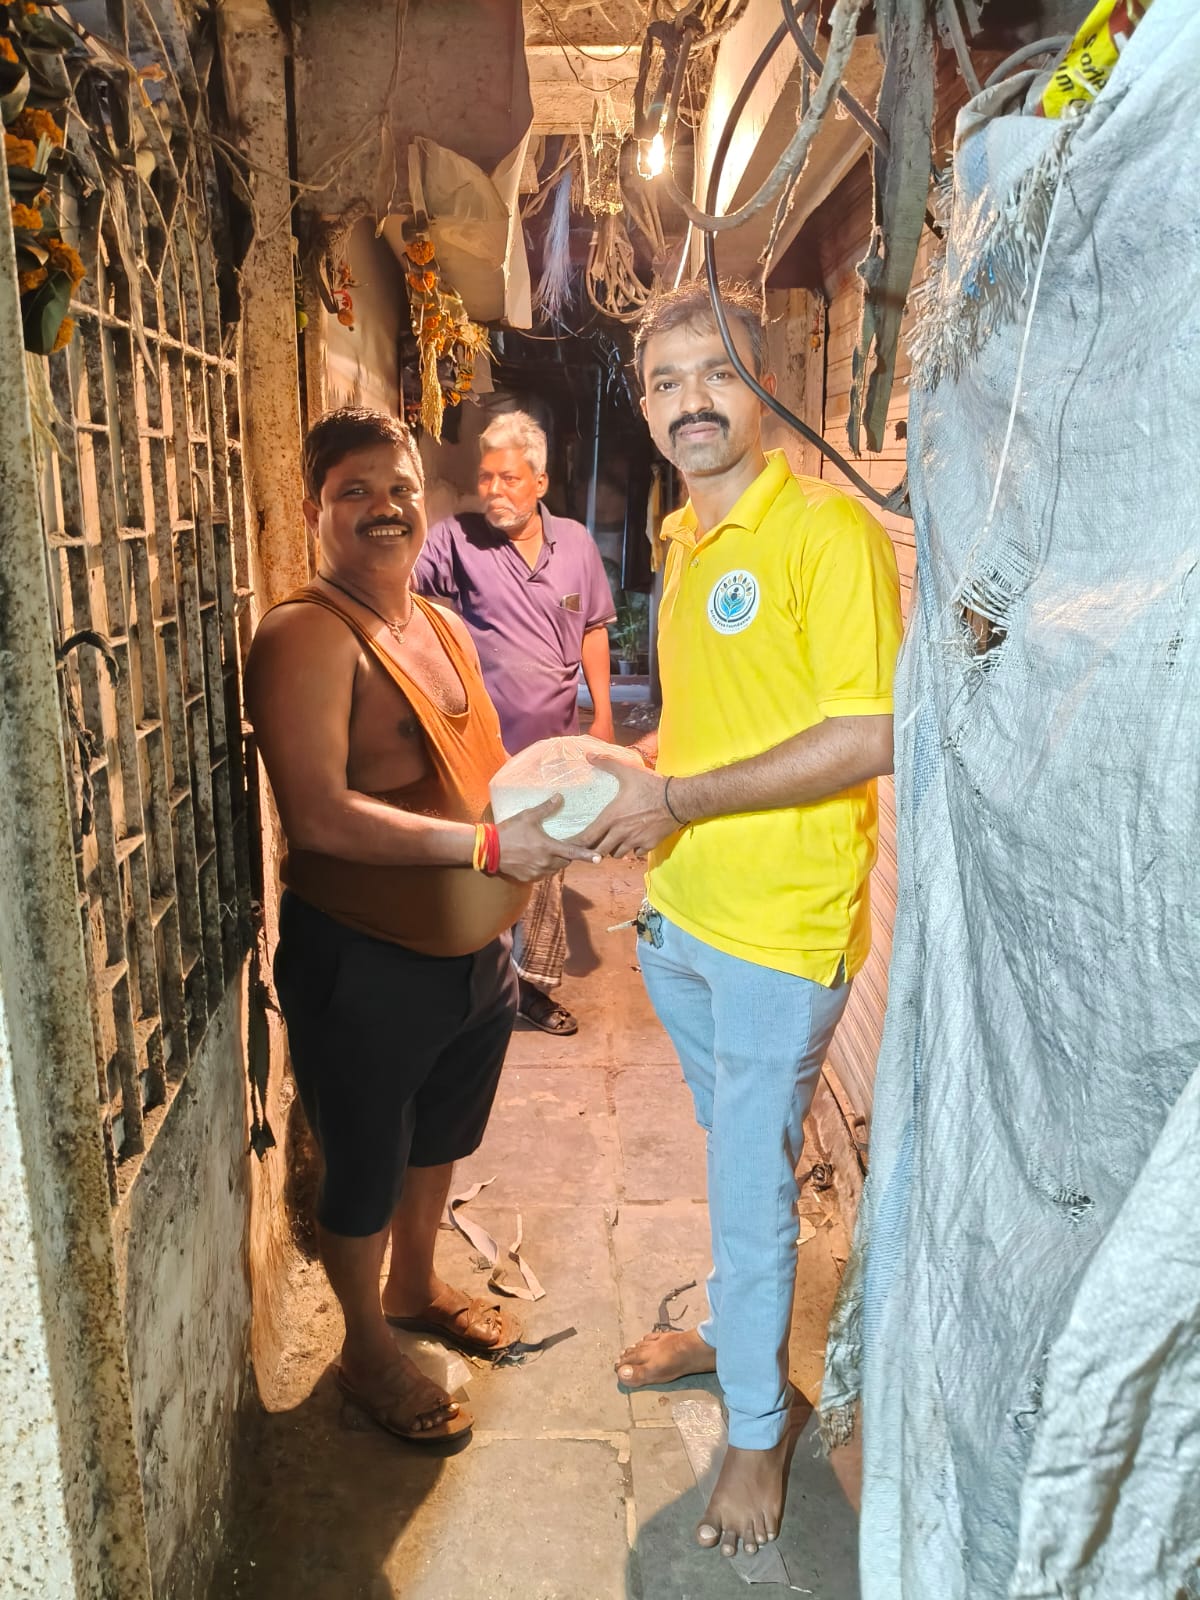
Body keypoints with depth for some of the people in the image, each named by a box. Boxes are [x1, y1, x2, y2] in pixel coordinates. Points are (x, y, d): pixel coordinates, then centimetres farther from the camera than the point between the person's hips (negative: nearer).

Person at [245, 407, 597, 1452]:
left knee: (440, 1138, 26)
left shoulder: (445, 627, 8)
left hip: (475, 951, 8)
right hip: (362, 967, -8)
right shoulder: (306, 638, -19)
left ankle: (416, 1287, 53)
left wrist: (550, 811, -2)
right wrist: (486, 845, -30)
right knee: (365, 1168, 14)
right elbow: (320, 816, -29)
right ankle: (367, 1349, 39)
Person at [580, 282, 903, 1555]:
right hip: (677, 911, 7)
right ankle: (731, 1331, 47)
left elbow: (871, 739, -23)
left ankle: (758, 1427, 29)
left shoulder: (828, 530, -16)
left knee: (753, 1179, 7)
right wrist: (625, 781, 3)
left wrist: (680, 800, -20)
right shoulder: (684, 542, 10)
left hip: (778, 926, -7)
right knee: (733, 1152, 25)